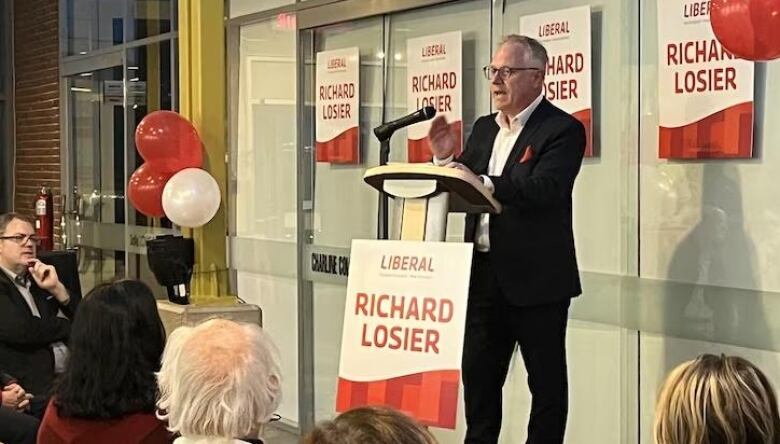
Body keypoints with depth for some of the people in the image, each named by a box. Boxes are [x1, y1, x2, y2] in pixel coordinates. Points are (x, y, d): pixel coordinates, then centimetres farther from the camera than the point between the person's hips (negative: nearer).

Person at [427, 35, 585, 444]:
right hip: (484, 272, 7)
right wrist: (446, 159, -4)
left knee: (546, 382, 3)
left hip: (536, 277, -7)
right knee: (477, 376, 12)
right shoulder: (484, 128, 14)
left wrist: (483, 182, -36)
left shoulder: (563, 130, -9)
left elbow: (544, 189, -25)